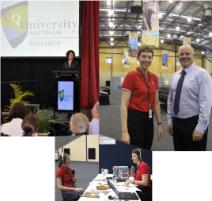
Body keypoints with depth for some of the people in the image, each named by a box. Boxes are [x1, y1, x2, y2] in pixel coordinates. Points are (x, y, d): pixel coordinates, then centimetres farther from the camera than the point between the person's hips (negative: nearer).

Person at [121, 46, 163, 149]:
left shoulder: (154, 78, 9)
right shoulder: (131, 76, -12)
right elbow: (124, 105, -17)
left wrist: (159, 123, 14)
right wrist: (125, 131, -23)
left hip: (148, 119, 8)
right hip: (135, 119, -7)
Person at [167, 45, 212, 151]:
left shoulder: (201, 74, -10)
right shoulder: (175, 76, 10)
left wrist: (200, 128, -20)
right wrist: (170, 120, 9)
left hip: (193, 123, -6)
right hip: (176, 122, 6)